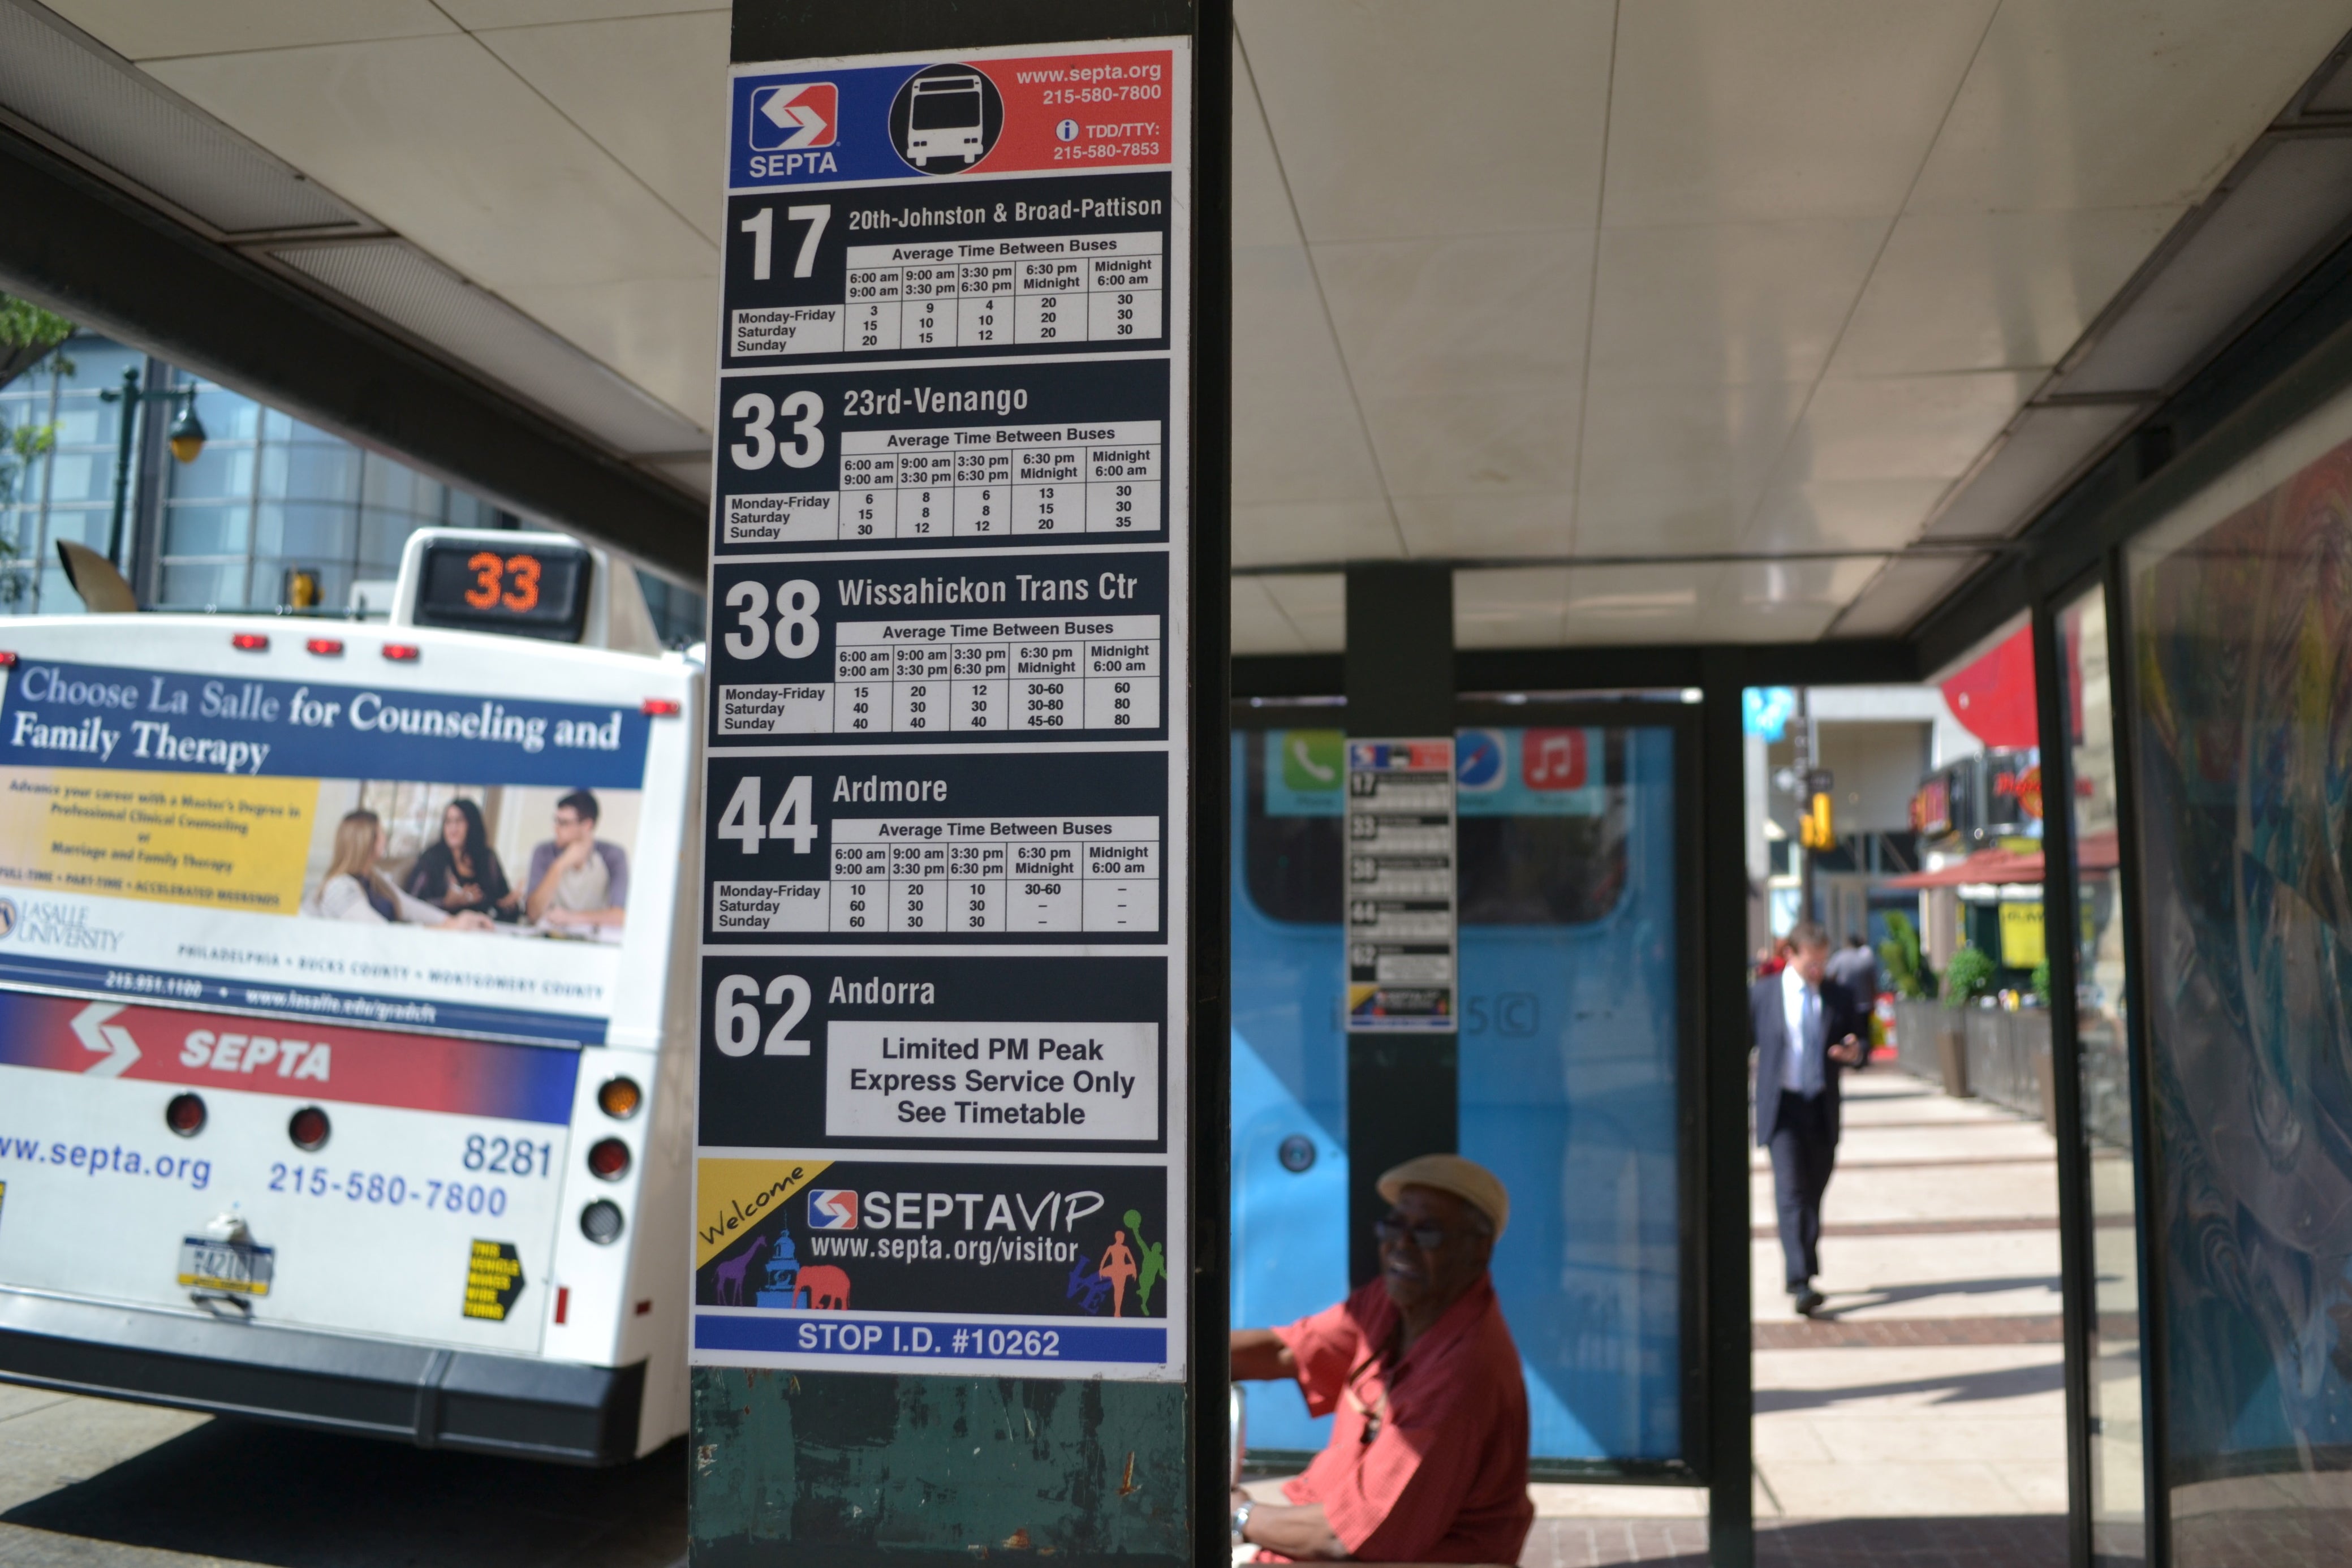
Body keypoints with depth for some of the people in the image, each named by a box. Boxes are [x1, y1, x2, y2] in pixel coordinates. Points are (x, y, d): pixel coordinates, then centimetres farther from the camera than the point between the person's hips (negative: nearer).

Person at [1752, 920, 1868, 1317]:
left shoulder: (1841, 998, 6)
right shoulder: (1761, 995, -1)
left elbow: (1860, 1048, 12)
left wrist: (1854, 1054, -12)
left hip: (1823, 1109, 3)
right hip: (1781, 1108, -3)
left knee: (1813, 1195, 11)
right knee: (1791, 1193, -13)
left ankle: (1804, 1276, 25)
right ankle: (1800, 1284, -17)